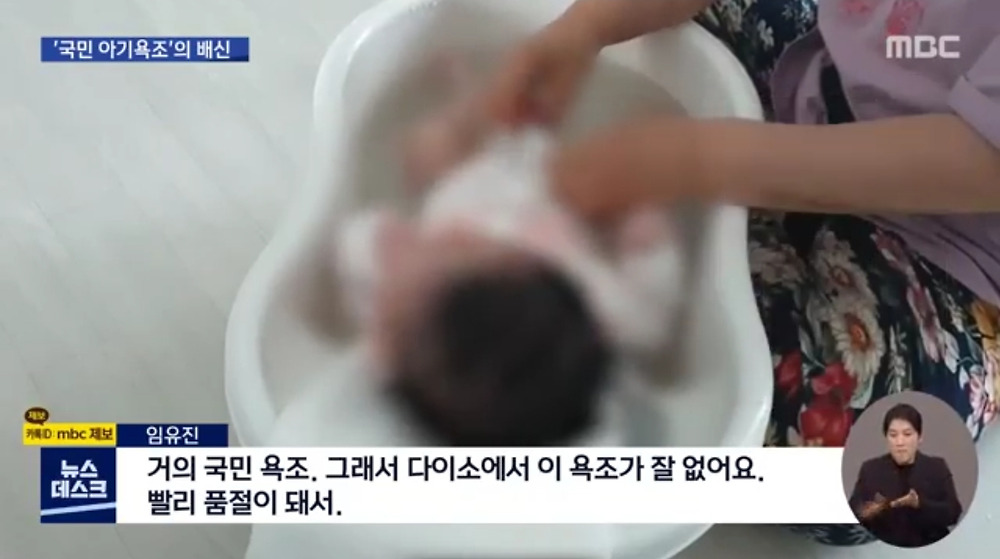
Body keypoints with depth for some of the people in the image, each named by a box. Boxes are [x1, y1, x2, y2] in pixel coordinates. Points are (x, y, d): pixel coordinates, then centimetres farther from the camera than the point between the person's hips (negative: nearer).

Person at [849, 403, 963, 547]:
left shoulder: (937, 467, 7)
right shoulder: (870, 469, 6)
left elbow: (953, 513, -3)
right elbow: (852, 512, 0)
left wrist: (919, 504, -20)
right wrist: (868, 512, -22)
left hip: (929, 551, 1)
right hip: (883, 550, -1)